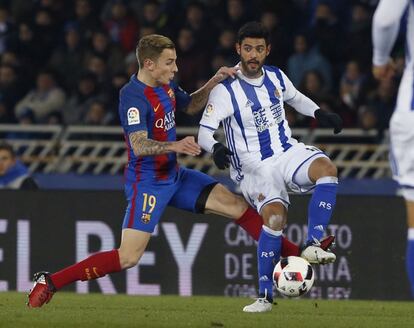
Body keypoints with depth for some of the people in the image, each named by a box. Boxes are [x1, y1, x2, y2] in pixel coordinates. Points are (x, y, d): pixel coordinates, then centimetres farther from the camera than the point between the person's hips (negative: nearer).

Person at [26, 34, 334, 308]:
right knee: (128, 258, -15)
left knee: (238, 205, 4)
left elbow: (190, 105, 26)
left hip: (174, 175, 8)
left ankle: (296, 254, 11)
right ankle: (50, 282, -7)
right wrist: (174, 146, -50)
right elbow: (139, 146, -34)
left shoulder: (166, 85, 5)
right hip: (147, 182, -8)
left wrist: (215, 81, 10)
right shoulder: (134, 97, -23)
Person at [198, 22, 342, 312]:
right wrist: (216, 148, -34)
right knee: (275, 214, -28)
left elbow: (295, 98, 26)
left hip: (288, 152, 4)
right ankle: (265, 296, -18)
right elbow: (204, 131, -12)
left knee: (326, 167, -28)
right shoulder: (225, 90, -11)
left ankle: (313, 244, -28)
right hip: (254, 166, -4)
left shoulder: (276, 77, 5)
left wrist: (321, 115, 10)